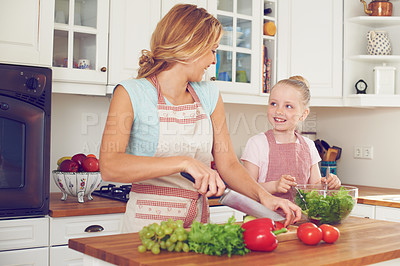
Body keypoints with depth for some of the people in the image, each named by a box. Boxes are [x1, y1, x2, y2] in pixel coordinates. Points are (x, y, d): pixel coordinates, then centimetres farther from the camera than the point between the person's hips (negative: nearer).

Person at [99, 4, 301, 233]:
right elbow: (109, 166, -20)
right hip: (148, 221, -4)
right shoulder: (131, 93, -6)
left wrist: (263, 195, -9)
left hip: (198, 221, 5)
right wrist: (184, 162, -28)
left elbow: (228, 164, 8)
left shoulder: (209, 95, 10)